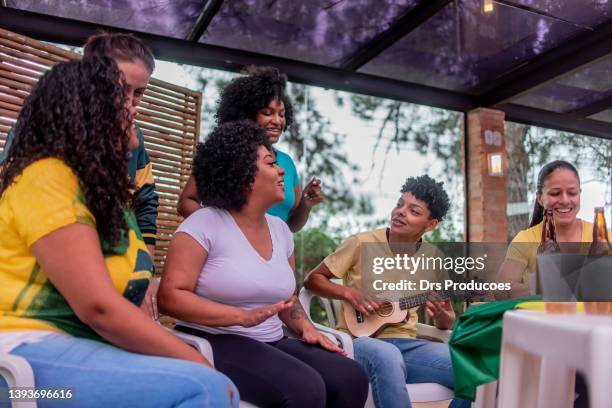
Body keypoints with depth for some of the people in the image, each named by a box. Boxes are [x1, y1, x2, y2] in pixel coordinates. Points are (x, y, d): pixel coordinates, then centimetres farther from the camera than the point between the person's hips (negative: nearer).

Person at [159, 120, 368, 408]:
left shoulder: (279, 228, 12)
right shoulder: (205, 223, -10)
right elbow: (170, 296, -17)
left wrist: (306, 328, 0)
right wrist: (243, 316, -25)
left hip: (271, 343, 7)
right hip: (215, 343, -6)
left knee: (351, 378, -15)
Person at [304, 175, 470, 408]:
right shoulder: (362, 243, -5)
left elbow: (446, 324, 13)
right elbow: (312, 280, 1)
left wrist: (442, 316, -11)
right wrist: (351, 294, -15)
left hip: (405, 343, 4)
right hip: (358, 339, -4)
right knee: (387, 356, -40)